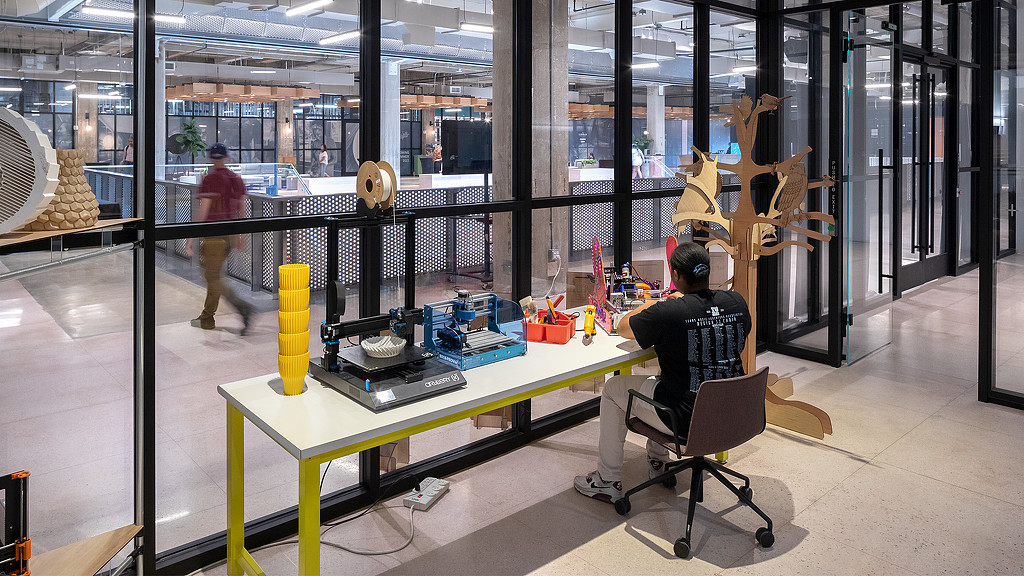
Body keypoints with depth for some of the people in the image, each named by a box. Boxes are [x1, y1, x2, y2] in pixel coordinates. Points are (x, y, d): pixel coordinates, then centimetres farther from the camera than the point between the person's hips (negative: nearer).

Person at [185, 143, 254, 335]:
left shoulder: (210, 179, -12)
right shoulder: (236, 179, 8)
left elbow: (202, 212, -16)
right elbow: (242, 209, 12)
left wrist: (189, 239, -12)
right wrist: (239, 236, 20)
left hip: (213, 234, -7)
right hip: (230, 233, 7)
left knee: (214, 279, -2)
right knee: (213, 274, 17)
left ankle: (242, 306, -20)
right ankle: (207, 319, 25)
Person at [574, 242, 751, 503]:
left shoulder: (666, 313, -22)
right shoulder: (737, 302, -6)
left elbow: (623, 328, -4)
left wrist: (648, 306, 12)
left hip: (686, 418, -7)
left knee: (613, 388, 17)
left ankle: (607, 482, 25)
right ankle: (657, 461, 48)